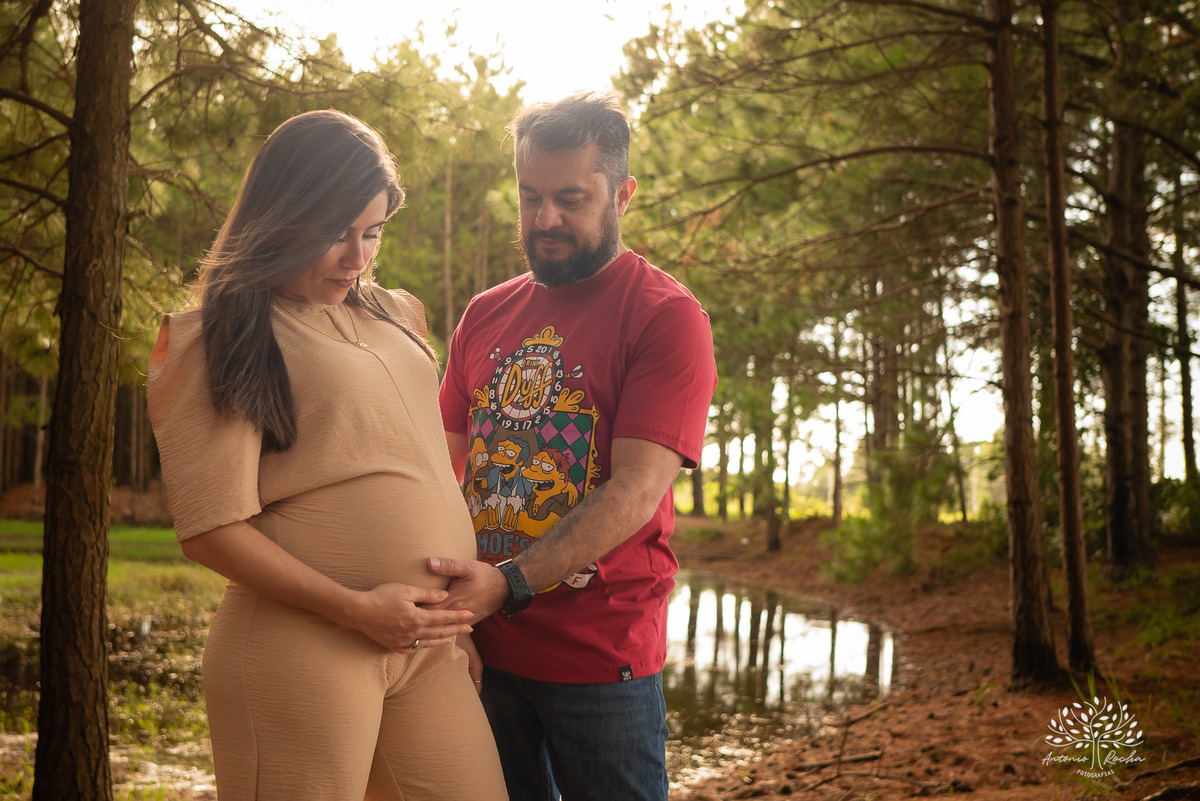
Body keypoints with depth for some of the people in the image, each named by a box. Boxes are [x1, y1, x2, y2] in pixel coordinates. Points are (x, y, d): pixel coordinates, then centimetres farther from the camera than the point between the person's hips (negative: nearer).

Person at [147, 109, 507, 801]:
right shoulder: (223, 341, -5)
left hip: (427, 647, 6)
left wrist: (467, 609, 14)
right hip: (303, 652, -6)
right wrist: (357, 609, -15)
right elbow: (212, 528, -11)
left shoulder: (392, 317, 16)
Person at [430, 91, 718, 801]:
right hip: (481, 645, 5)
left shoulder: (668, 316, -8)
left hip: (600, 654, -5)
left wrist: (511, 583, -26)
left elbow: (636, 490, -17)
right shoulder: (485, 316, 11)